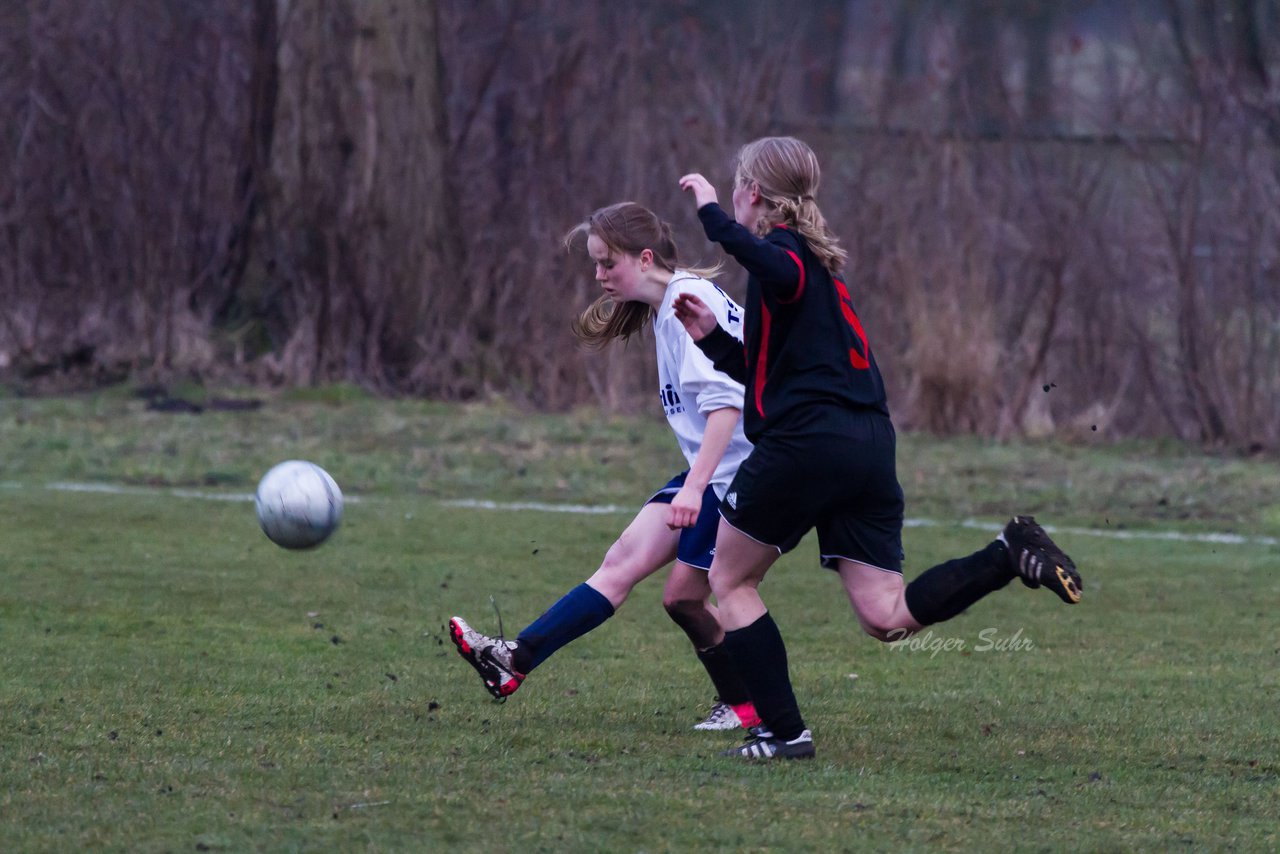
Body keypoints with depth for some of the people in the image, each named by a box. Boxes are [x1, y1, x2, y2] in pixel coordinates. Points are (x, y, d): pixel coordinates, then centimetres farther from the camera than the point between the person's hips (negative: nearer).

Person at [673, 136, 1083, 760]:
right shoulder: (812, 259, 26)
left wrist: (712, 215, -21)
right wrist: (712, 336, 25)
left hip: (805, 443, -8)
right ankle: (1009, 555, -13)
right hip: (869, 445, 8)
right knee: (888, 617, 1)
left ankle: (784, 732, 4)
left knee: (730, 579, 9)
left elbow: (781, 272, -31)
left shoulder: (785, 247, -2)